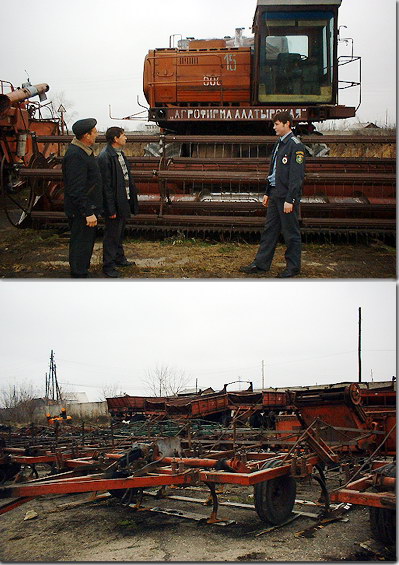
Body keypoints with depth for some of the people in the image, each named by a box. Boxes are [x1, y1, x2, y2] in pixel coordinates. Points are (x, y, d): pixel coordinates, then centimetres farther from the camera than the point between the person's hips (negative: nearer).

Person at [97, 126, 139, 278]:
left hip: (124, 202, 9)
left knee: (120, 233, 22)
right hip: (114, 203, -9)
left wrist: (131, 201, 14)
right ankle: (108, 266, 13)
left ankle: (119, 258, 38)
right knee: (111, 235, 2)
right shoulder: (105, 157, -20)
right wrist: (111, 209, -21)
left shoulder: (120, 153, 9)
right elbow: (106, 186, -21)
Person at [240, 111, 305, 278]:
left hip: (287, 195, -9)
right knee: (269, 230, 12)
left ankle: (293, 267, 14)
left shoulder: (295, 145, -13)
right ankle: (261, 264, 18)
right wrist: (267, 193, 19)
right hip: (275, 194, 9)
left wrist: (290, 199, -20)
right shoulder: (279, 144, 15)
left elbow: (297, 175, -18)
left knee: (291, 232, 2)